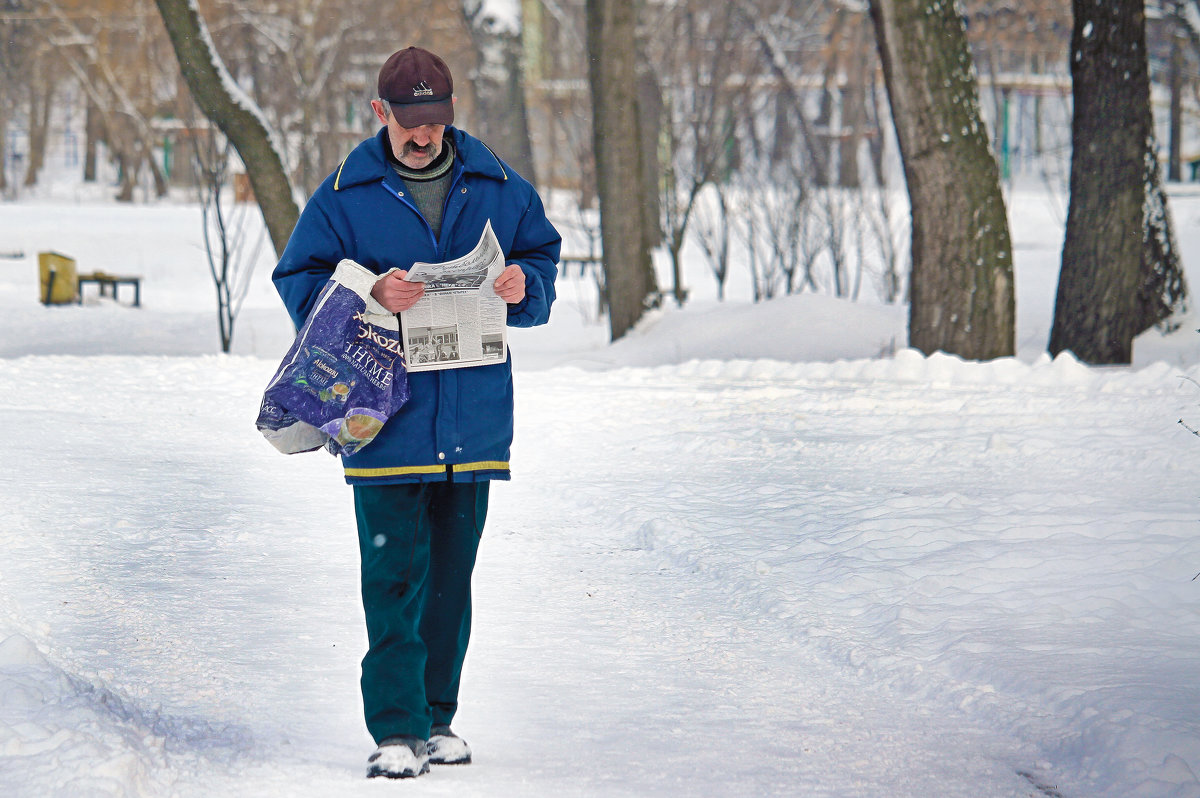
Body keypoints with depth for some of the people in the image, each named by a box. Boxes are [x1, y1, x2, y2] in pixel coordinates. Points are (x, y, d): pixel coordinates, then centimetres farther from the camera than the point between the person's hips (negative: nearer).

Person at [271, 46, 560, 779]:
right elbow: (300, 282, -1)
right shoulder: (345, 196, 0)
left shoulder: (499, 188, 7)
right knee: (396, 573, -9)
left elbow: (544, 258, 14)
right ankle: (398, 729, -8)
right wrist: (369, 296, -20)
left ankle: (437, 716, 22)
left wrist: (523, 285, -10)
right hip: (385, 413, -3)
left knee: (452, 572, 11)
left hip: (472, 412, 3)